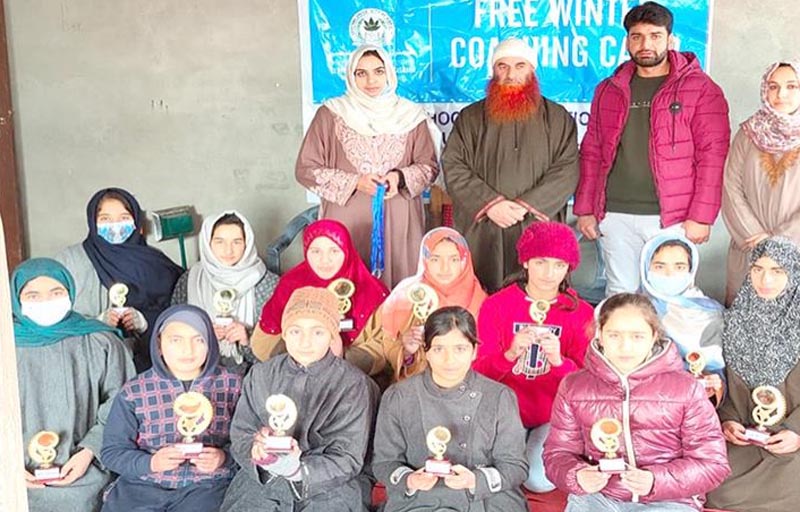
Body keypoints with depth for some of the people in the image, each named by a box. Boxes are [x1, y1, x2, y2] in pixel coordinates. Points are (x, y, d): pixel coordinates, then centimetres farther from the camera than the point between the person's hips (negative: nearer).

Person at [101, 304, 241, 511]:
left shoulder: (231, 385, 5)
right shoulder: (134, 392, 4)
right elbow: (112, 451, 5)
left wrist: (225, 457, -15)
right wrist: (151, 463, -12)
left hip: (207, 485, -1)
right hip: (142, 484, 1)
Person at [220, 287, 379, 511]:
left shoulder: (353, 385, -3)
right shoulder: (261, 375, 7)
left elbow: (347, 460, -5)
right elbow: (239, 436, 6)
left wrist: (298, 469, -21)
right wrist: (255, 451, -17)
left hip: (329, 487, -2)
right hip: (262, 482, 2)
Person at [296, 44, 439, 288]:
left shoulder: (410, 115, 8)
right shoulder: (331, 114, 3)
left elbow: (430, 166, 12)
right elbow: (306, 169, 2)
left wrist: (400, 177, -9)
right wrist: (353, 182, -10)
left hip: (398, 223, 2)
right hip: (347, 223, -1)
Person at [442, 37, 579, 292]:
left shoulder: (558, 118, 11)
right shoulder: (470, 118, 13)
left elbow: (567, 170, 1)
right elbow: (453, 167, 3)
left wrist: (526, 205, -11)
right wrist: (489, 204, -10)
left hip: (539, 233, 0)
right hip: (481, 234, 1)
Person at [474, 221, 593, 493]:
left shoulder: (581, 313, -1)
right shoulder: (496, 305, -2)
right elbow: (479, 372, -7)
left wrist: (558, 361, -27)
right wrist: (510, 354, -28)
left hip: (553, 417, 0)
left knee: (540, 481, -20)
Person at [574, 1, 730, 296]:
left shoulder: (700, 89, 0)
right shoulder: (609, 90, 12)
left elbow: (712, 156, -5)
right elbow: (591, 153, 13)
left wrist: (701, 217, -11)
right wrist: (584, 209, 7)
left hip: (672, 218, -3)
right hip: (614, 216, 3)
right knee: (619, 294, 10)